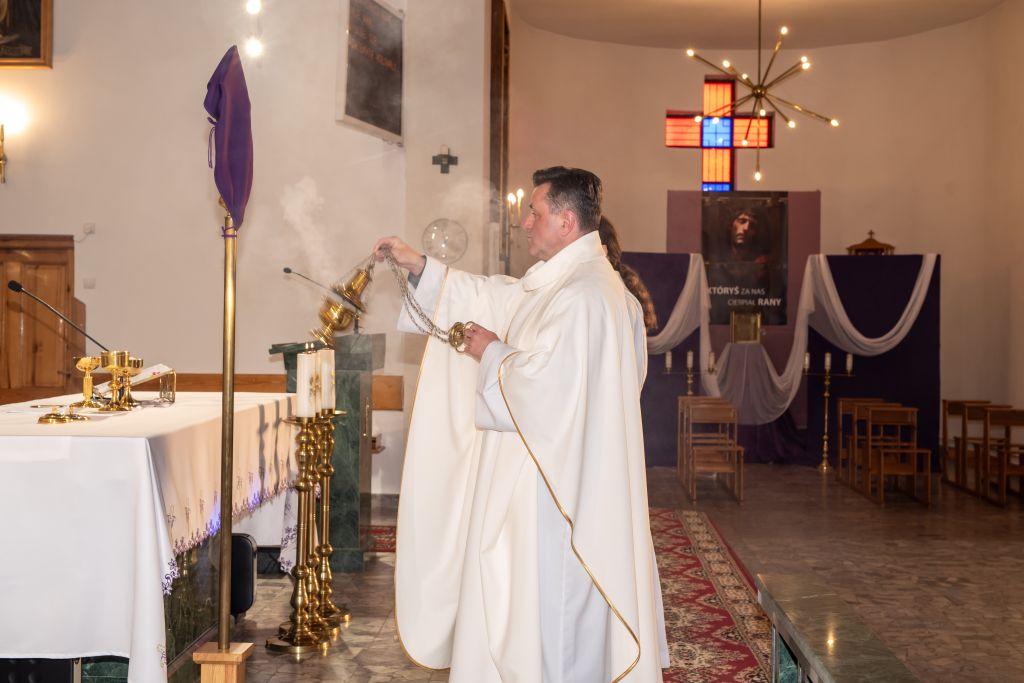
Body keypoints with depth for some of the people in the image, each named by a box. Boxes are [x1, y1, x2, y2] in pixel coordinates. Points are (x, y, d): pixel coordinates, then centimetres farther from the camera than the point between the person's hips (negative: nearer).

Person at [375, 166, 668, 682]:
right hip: (549, 472, 11)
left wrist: (492, 353, -10)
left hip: (554, 484, -11)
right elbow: (493, 297, 18)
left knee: (546, 597, 1)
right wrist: (419, 266, 14)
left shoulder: (582, 296, -22)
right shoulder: (559, 281, 11)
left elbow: (541, 379, -28)